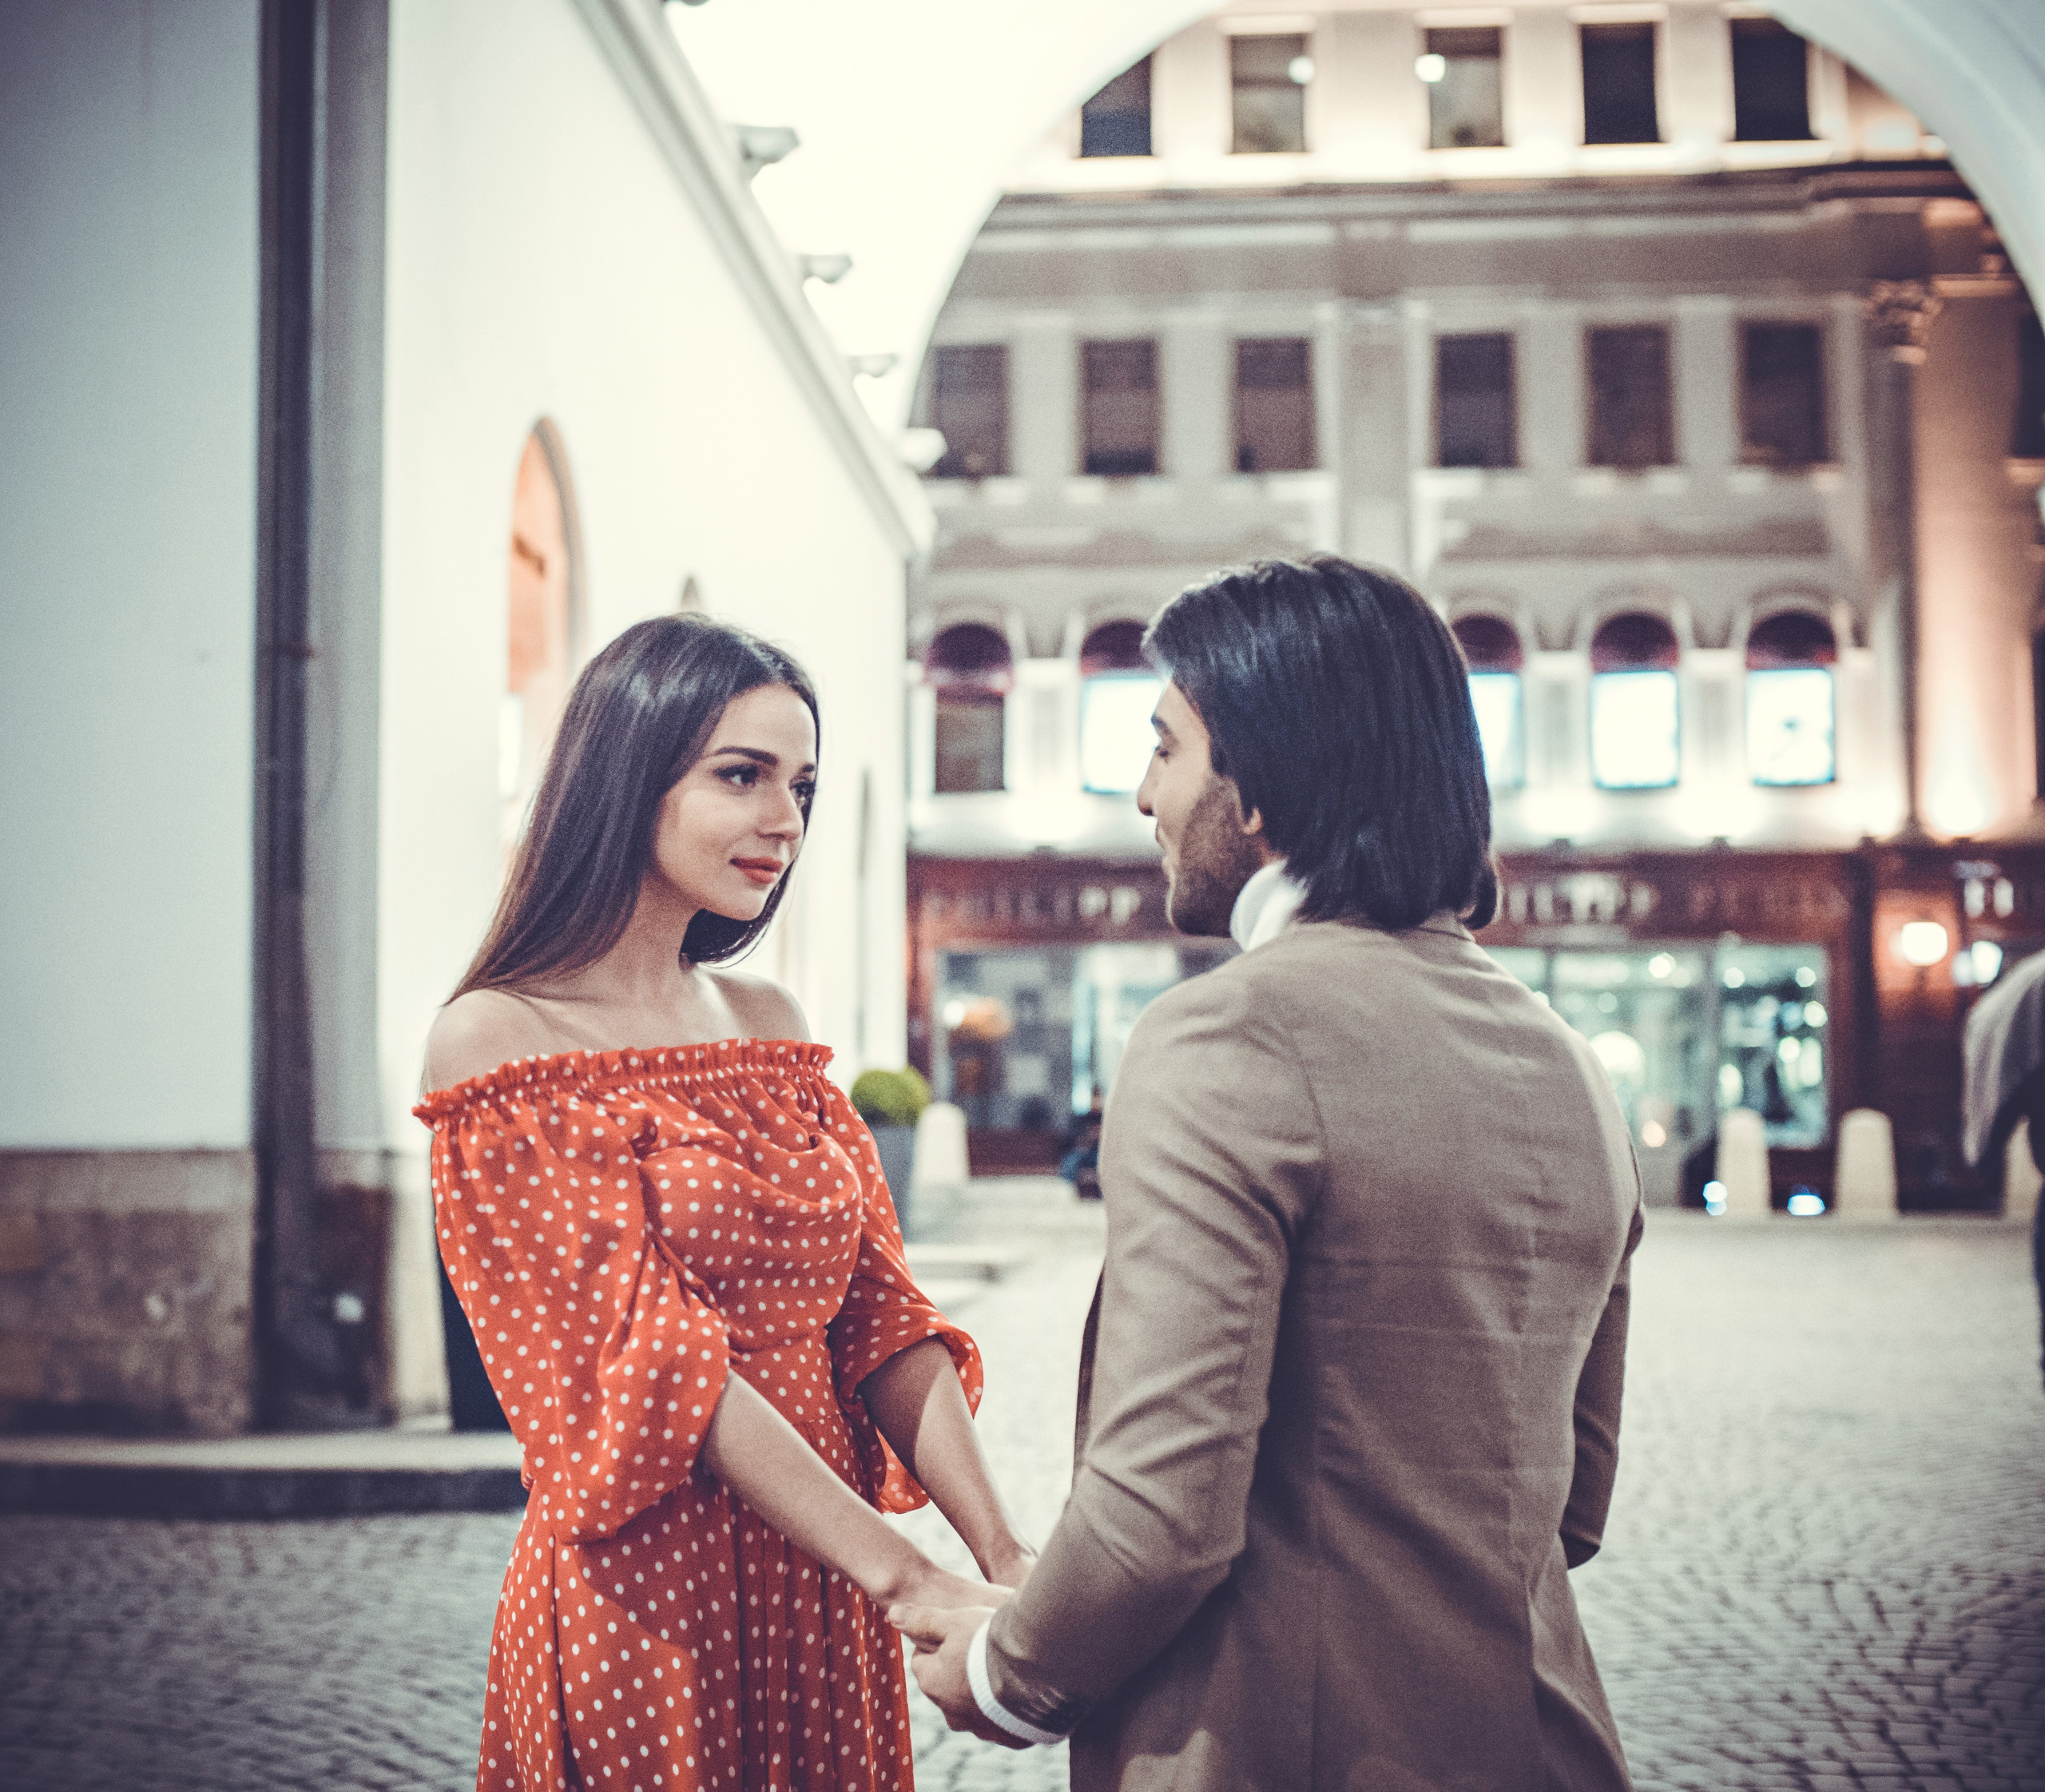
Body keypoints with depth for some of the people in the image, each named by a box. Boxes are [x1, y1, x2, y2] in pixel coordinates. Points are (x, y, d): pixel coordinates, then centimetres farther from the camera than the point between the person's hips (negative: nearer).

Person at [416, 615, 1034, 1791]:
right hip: (642, 1602, -6)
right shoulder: (500, 1043, -11)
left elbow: (880, 1313, 3)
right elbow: (652, 1360, -18)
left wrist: (1004, 1554, -11)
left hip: (823, 1595, 6)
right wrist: (905, 1579, -23)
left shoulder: (770, 1025, 8)